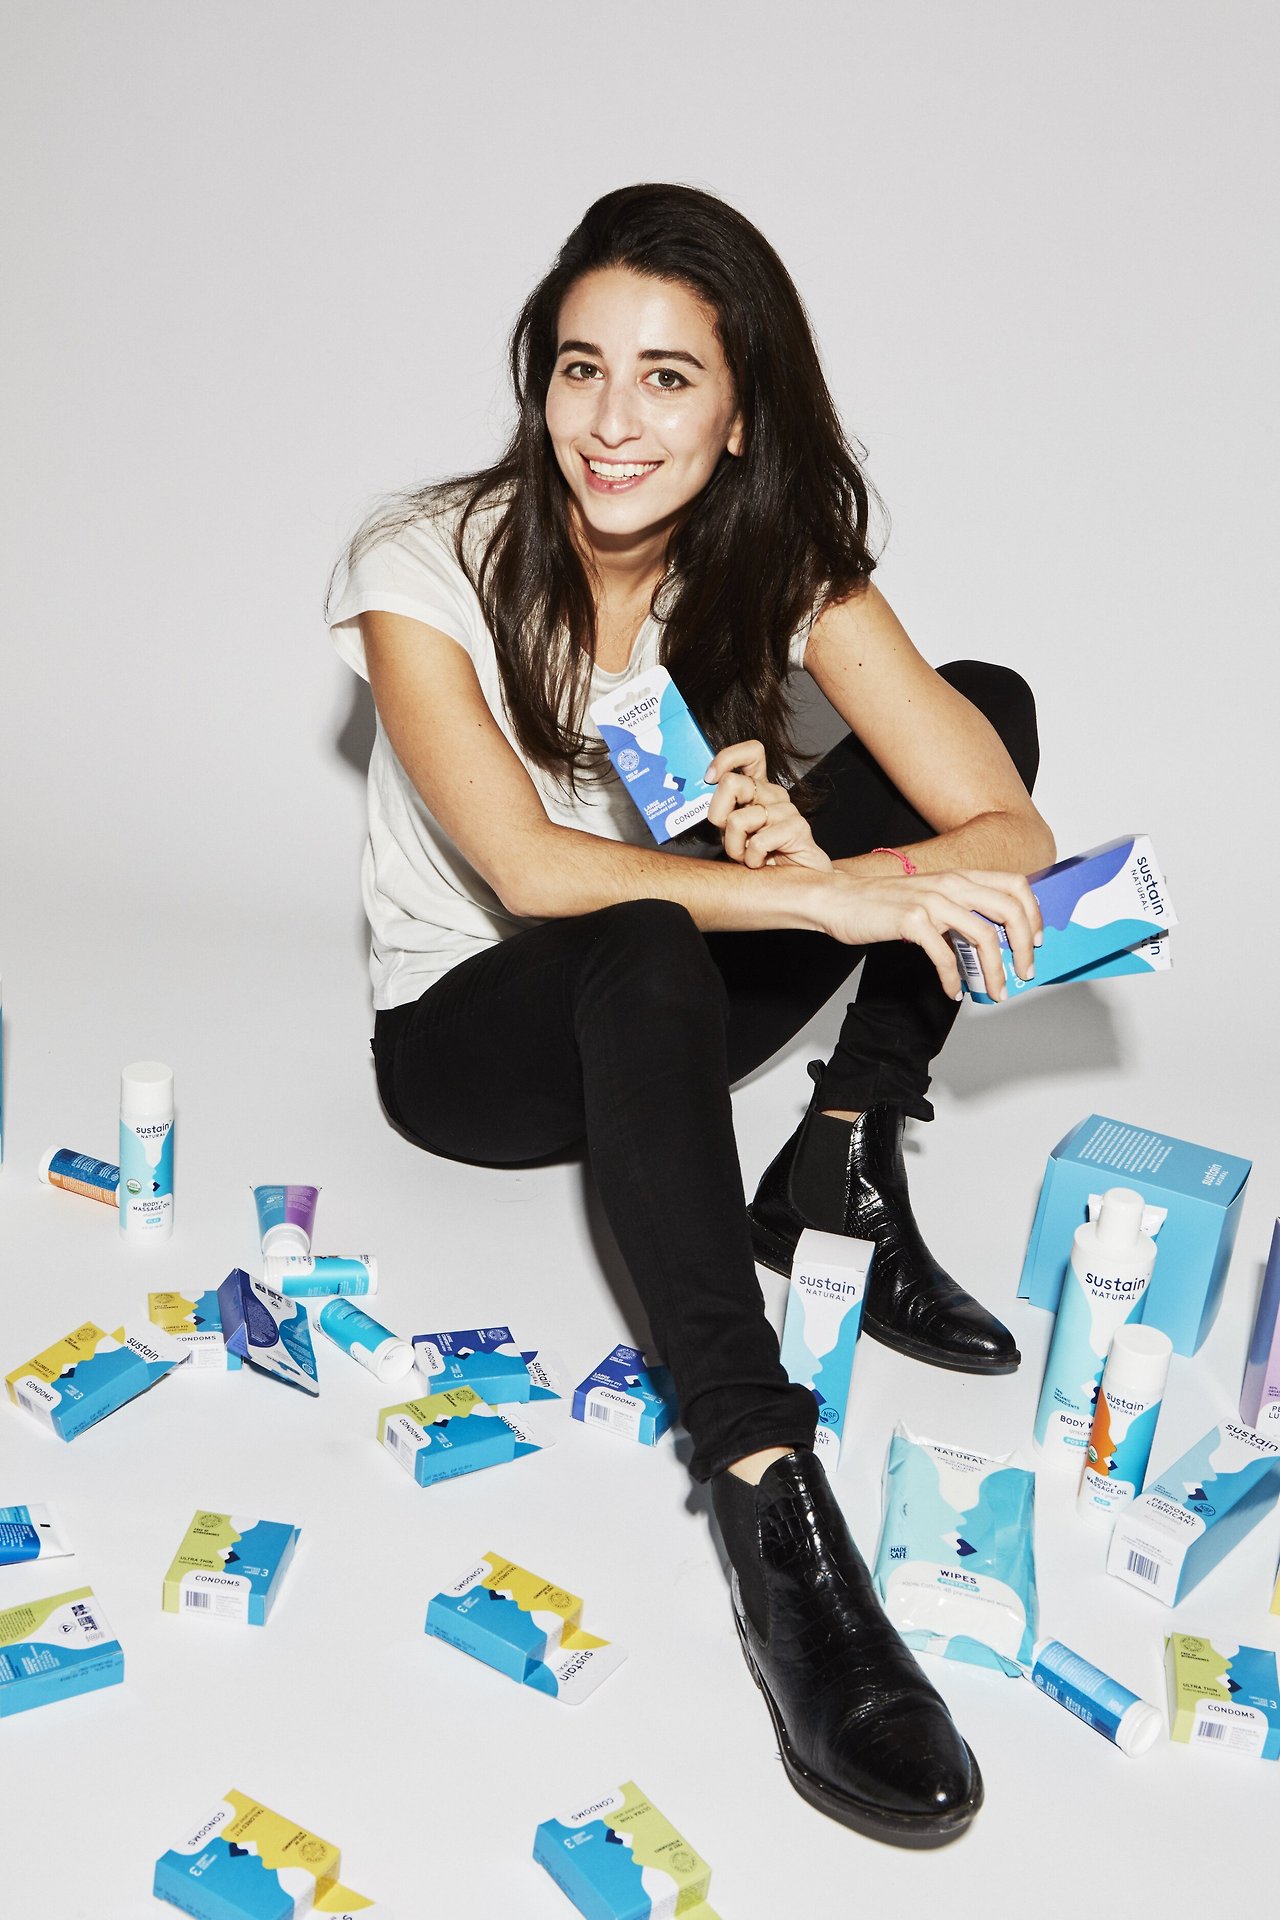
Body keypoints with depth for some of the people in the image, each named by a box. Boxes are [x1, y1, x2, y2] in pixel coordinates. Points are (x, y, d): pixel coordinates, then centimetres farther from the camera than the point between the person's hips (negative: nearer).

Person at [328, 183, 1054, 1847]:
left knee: (986, 697, -10)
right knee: (647, 948, -41)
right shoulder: (428, 567, -18)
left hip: (676, 1014, 4)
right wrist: (827, 897, -39)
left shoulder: (787, 563, -10)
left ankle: (841, 1166, -15)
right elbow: (527, 868, -31)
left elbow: (1009, 835, -17)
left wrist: (827, 863, -38)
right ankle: (770, 1507, -46)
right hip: (470, 1030, -4)